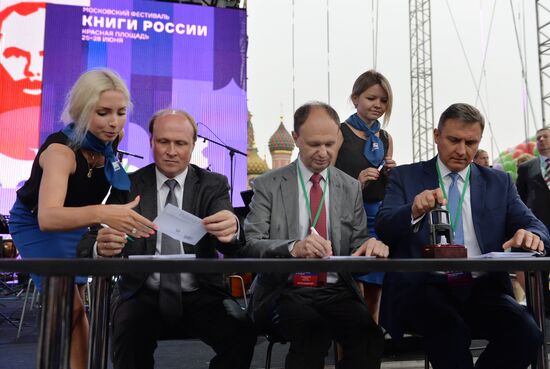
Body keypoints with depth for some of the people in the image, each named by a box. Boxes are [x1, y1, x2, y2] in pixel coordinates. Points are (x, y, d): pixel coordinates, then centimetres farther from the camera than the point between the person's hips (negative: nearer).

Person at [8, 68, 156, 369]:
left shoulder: (105, 142, -15)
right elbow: (47, 217, -53)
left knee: (74, 302, 9)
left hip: (72, 223, 6)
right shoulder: (60, 150, -36)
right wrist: (101, 213, -69)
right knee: (71, 306, -15)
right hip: (37, 226, -6)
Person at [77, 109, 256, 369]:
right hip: (143, 294, 0)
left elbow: (230, 245, -11)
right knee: (130, 334, -32)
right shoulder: (128, 185, 6)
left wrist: (231, 230, -37)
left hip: (199, 295, 1)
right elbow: (88, 244, -3)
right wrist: (100, 247, -29)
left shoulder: (213, 185, 5)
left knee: (241, 333, -27)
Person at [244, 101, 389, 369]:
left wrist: (371, 245, -17)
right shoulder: (268, 185, 3)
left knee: (368, 336, -28)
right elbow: (250, 244, -7)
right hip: (285, 290, -2)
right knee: (313, 332, -34)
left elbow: (357, 243, 9)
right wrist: (293, 247, -28)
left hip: (337, 292, 3)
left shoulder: (351, 188, 12)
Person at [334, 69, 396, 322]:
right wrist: (356, 183, -21)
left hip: (378, 218, 6)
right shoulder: (339, 133, -2)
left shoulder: (386, 139, 14)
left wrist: (391, 175, 1)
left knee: (373, 304, 11)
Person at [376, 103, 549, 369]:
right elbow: (383, 228, -3)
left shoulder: (499, 182, 18)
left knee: (527, 333, -26)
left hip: (482, 287, 3)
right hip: (424, 285, -3)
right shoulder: (405, 177, 10)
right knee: (451, 331, -34)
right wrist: (415, 210, -25)